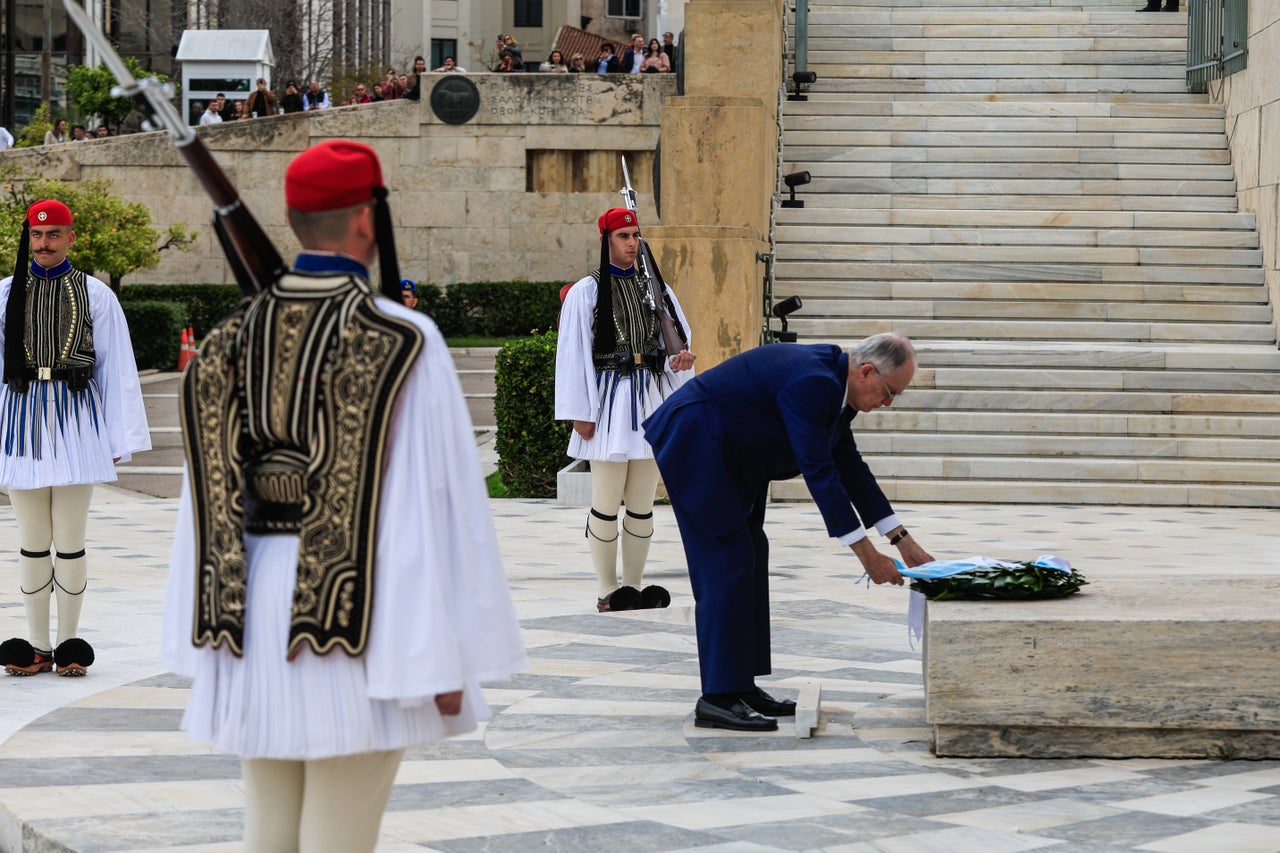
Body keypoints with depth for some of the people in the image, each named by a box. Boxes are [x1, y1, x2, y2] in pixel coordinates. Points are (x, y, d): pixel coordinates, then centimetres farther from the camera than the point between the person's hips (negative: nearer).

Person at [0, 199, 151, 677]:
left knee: (69, 541, 2)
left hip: (76, 419, -2)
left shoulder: (95, 295, 3)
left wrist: (121, 440, 0)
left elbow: (117, 370, 4)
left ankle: (68, 644, 13)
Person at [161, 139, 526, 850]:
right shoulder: (403, 340, -11)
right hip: (357, 626, -5)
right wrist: (446, 656, -9)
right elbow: (432, 499, -14)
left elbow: (209, 499, 7)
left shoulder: (233, 337, 5)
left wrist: (207, 638, 14)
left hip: (257, 610, 5)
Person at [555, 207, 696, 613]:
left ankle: (634, 584, 17)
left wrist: (682, 358, -7)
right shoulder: (586, 292, -2)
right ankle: (607, 589, 5)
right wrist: (580, 412, -10)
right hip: (609, 400, -5)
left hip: (650, 397, 5)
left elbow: (677, 340, 18)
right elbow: (573, 354, -5)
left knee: (642, 503, 9)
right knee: (606, 503, -4)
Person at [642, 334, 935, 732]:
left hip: (728, 453, 11)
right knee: (727, 559, -12)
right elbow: (818, 472, -28)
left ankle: (741, 686, 13)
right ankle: (717, 699, -11)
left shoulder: (834, 385, 5)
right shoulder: (812, 383, -26)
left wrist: (903, 541, 11)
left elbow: (849, 467, 13)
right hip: (693, 441, -11)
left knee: (750, 558, 9)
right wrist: (867, 555, -24)